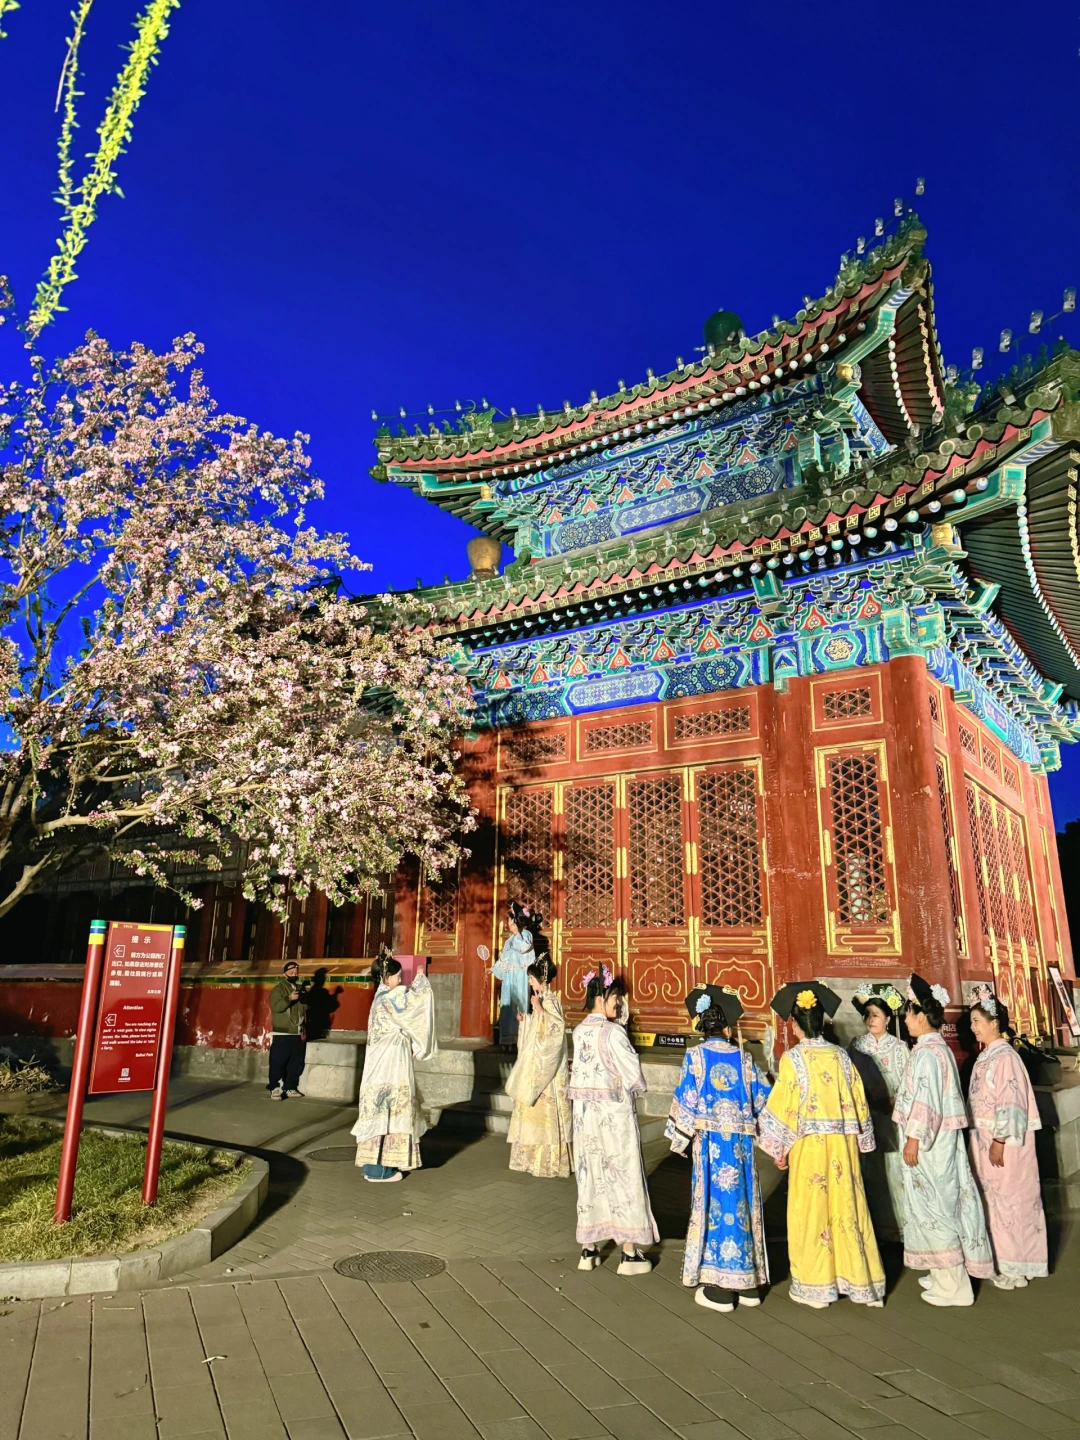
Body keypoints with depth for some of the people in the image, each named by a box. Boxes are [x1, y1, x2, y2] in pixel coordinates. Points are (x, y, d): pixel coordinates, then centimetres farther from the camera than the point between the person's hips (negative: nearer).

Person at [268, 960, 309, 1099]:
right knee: (278, 1062, -4)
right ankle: (274, 1088, 4)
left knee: (295, 1063, 8)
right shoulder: (278, 989, -5)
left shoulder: (301, 988, 13)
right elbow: (275, 1007, -19)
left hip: (297, 1033, 6)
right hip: (282, 1033, -6)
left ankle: (290, 1088, 17)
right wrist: (289, 998, -29)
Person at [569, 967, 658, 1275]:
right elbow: (634, 1075, -14)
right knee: (623, 1175, 5)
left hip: (584, 1110, 6)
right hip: (614, 1110, -6)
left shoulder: (579, 1031, 3)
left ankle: (588, 1249, 21)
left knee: (589, 1175, 13)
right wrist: (629, 1089, 5)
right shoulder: (612, 1032, -17)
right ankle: (629, 1253, 12)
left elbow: (581, 1071, 7)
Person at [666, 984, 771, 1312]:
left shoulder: (695, 1057, -7)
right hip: (741, 1142, 3)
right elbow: (764, 1097, 4)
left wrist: (680, 1139, 3)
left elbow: (685, 1101, -8)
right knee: (742, 1203, 13)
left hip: (709, 1142, -3)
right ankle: (748, 1284, 23)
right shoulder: (743, 1057, 0)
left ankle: (720, 1288, 8)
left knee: (715, 1204, 3)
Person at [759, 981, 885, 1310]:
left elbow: (783, 1106, -11)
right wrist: (857, 1140, 17)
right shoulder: (841, 1056, 1)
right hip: (843, 1143, 4)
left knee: (811, 1211, 6)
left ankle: (815, 1287, 15)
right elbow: (858, 1101, 6)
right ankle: (861, 1282, 22)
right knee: (847, 1207, 13)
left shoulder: (793, 1058, -11)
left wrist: (779, 1148, -1)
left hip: (809, 1145, -4)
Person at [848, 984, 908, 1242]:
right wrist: (864, 1100, -6)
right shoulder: (857, 1047, 8)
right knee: (872, 1170, 2)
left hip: (894, 1117, -1)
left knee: (895, 1168, -3)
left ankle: (899, 1223, 8)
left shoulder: (899, 1047, 3)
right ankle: (878, 1225, 10)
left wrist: (895, 1101, -12)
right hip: (867, 1117, 1)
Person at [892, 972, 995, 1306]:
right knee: (945, 1202, 15)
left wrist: (914, 1138, -19)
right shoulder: (940, 1048, 10)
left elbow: (926, 1101, -22)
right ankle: (948, 1274, 26)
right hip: (941, 1137, 9)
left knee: (934, 1204, -1)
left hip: (929, 1139, -9)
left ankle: (953, 1285, 6)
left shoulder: (927, 1053, -20)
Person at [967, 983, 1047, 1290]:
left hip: (1005, 1142, -8)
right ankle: (1005, 1261, 25)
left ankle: (1016, 1267, 13)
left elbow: (1011, 1103, -20)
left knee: (1010, 1198, 2)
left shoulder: (1005, 1057, -17)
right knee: (996, 1199, 14)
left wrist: (1000, 1142, -20)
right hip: (986, 1140, 8)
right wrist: (984, 1141, 15)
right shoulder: (986, 1057, 9)